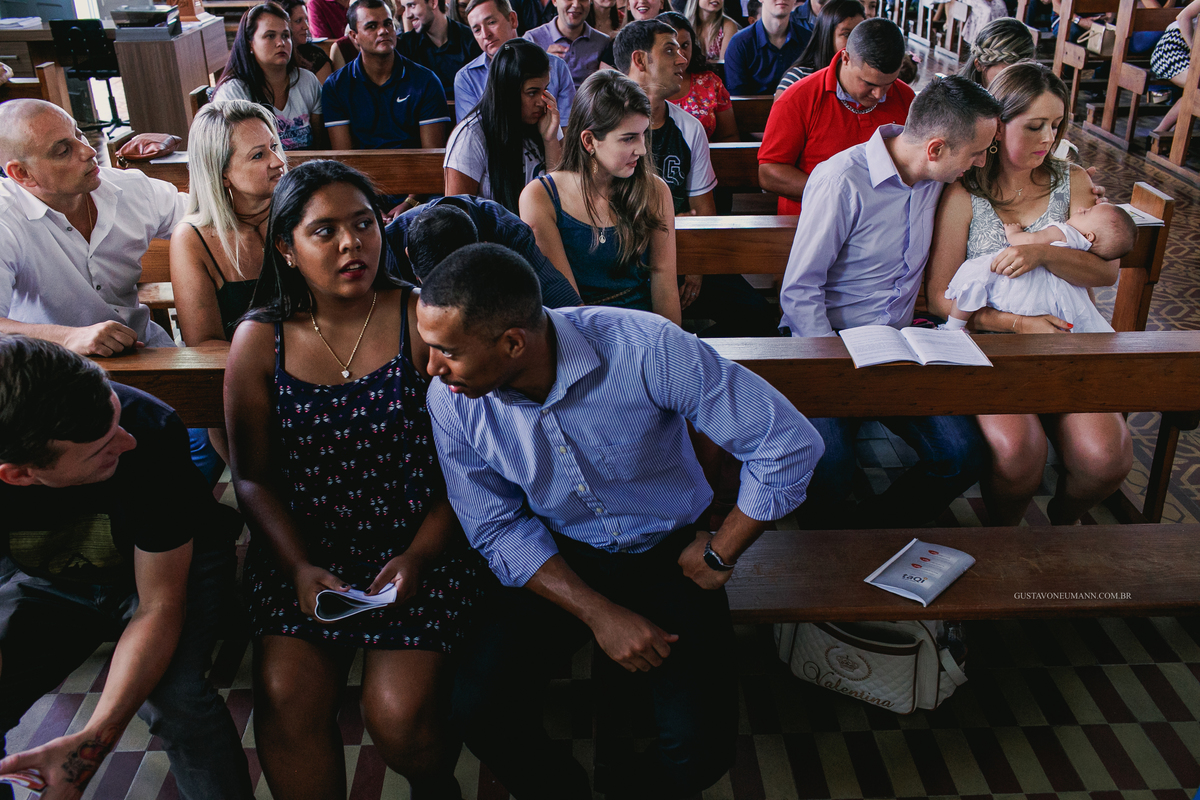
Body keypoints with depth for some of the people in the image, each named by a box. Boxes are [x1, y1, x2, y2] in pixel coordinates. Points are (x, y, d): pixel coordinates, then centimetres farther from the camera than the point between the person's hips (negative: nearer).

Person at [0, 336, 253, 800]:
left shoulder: (152, 434, -35)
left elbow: (161, 605, -27)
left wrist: (88, 745, -40)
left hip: (172, 566, -2)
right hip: (44, 581, 3)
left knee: (174, 699, -29)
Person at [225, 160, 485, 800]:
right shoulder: (259, 340, 1)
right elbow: (253, 476, 5)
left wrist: (418, 557, -14)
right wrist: (300, 568, -9)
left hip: (417, 545, -2)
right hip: (302, 548, 3)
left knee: (398, 715, -14)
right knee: (287, 700, -15)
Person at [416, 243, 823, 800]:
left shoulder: (647, 348, -28)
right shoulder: (451, 401, -16)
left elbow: (790, 441, -21)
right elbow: (500, 529, -6)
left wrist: (719, 554, -10)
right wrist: (598, 612, -18)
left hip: (668, 551, -2)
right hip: (557, 561, 2)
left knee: (702, 744, -18)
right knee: (480, 711, -18)